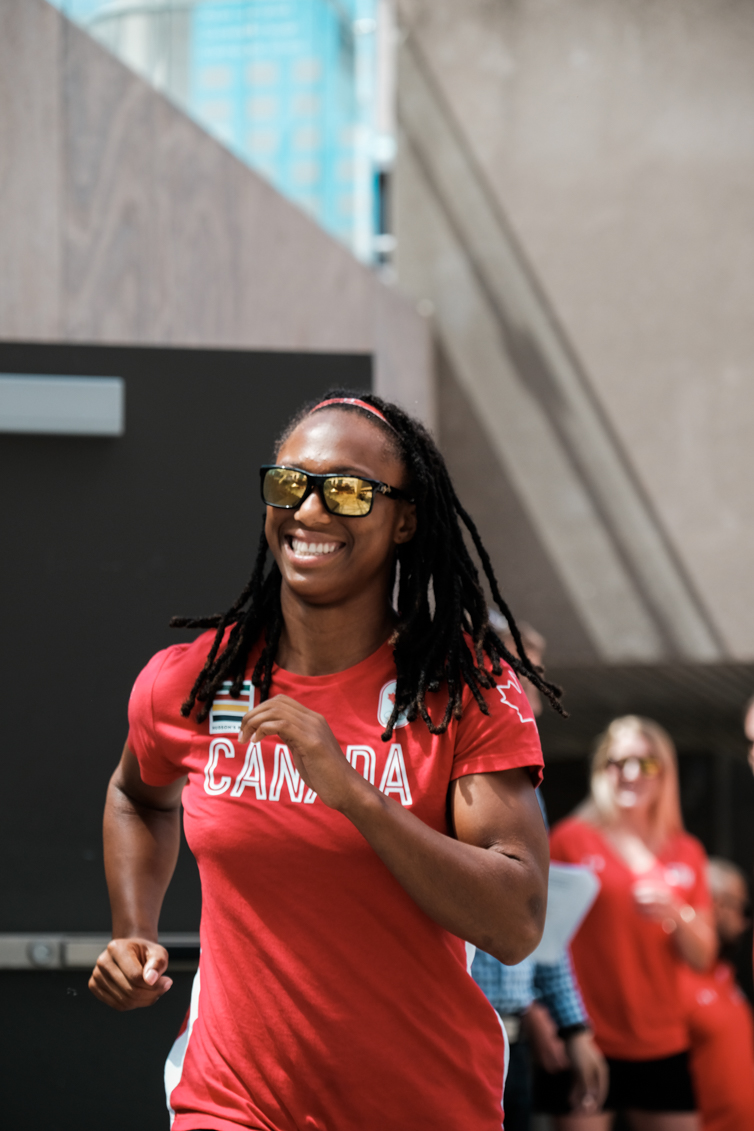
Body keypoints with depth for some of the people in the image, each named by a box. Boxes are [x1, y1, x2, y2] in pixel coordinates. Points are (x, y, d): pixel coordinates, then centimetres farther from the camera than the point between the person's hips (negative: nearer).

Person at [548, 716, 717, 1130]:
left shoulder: (686, 853, 14)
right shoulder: (572, 838, 1)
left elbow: (703, 957, 13)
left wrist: (676, 917, -8)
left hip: (662, 1045, 4)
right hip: (588, 1044, -4)